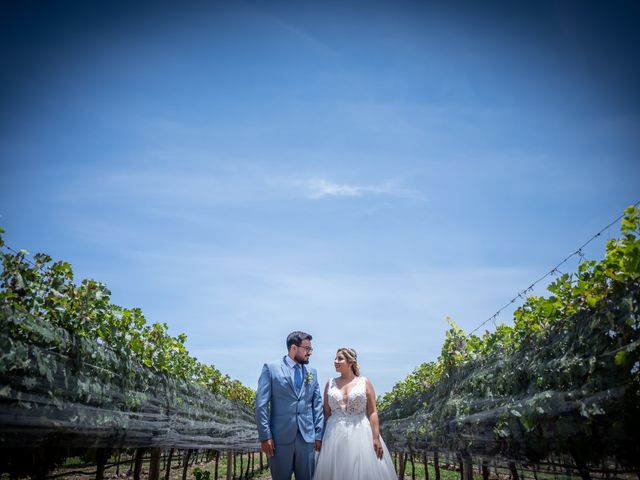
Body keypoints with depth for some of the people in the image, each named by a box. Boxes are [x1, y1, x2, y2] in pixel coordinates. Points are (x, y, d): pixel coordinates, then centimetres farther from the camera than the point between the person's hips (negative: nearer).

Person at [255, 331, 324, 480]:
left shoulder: (312, 372, 11)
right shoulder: (271, 368, -2)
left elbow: (317, 405, 11)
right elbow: (261, 404, -5)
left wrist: (319, 434, 5)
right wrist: (264, 435, -10)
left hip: (307, 437, 3)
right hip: (280, 437, -3)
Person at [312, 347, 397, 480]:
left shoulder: (364, 382, 2)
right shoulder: (330, 383, 7)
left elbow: (373, 412, -1)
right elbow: (326, 413, 10)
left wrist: (376, 438, -9)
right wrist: (323, 437, 7)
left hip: (360, 433, -2)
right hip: (335, 435, 2)